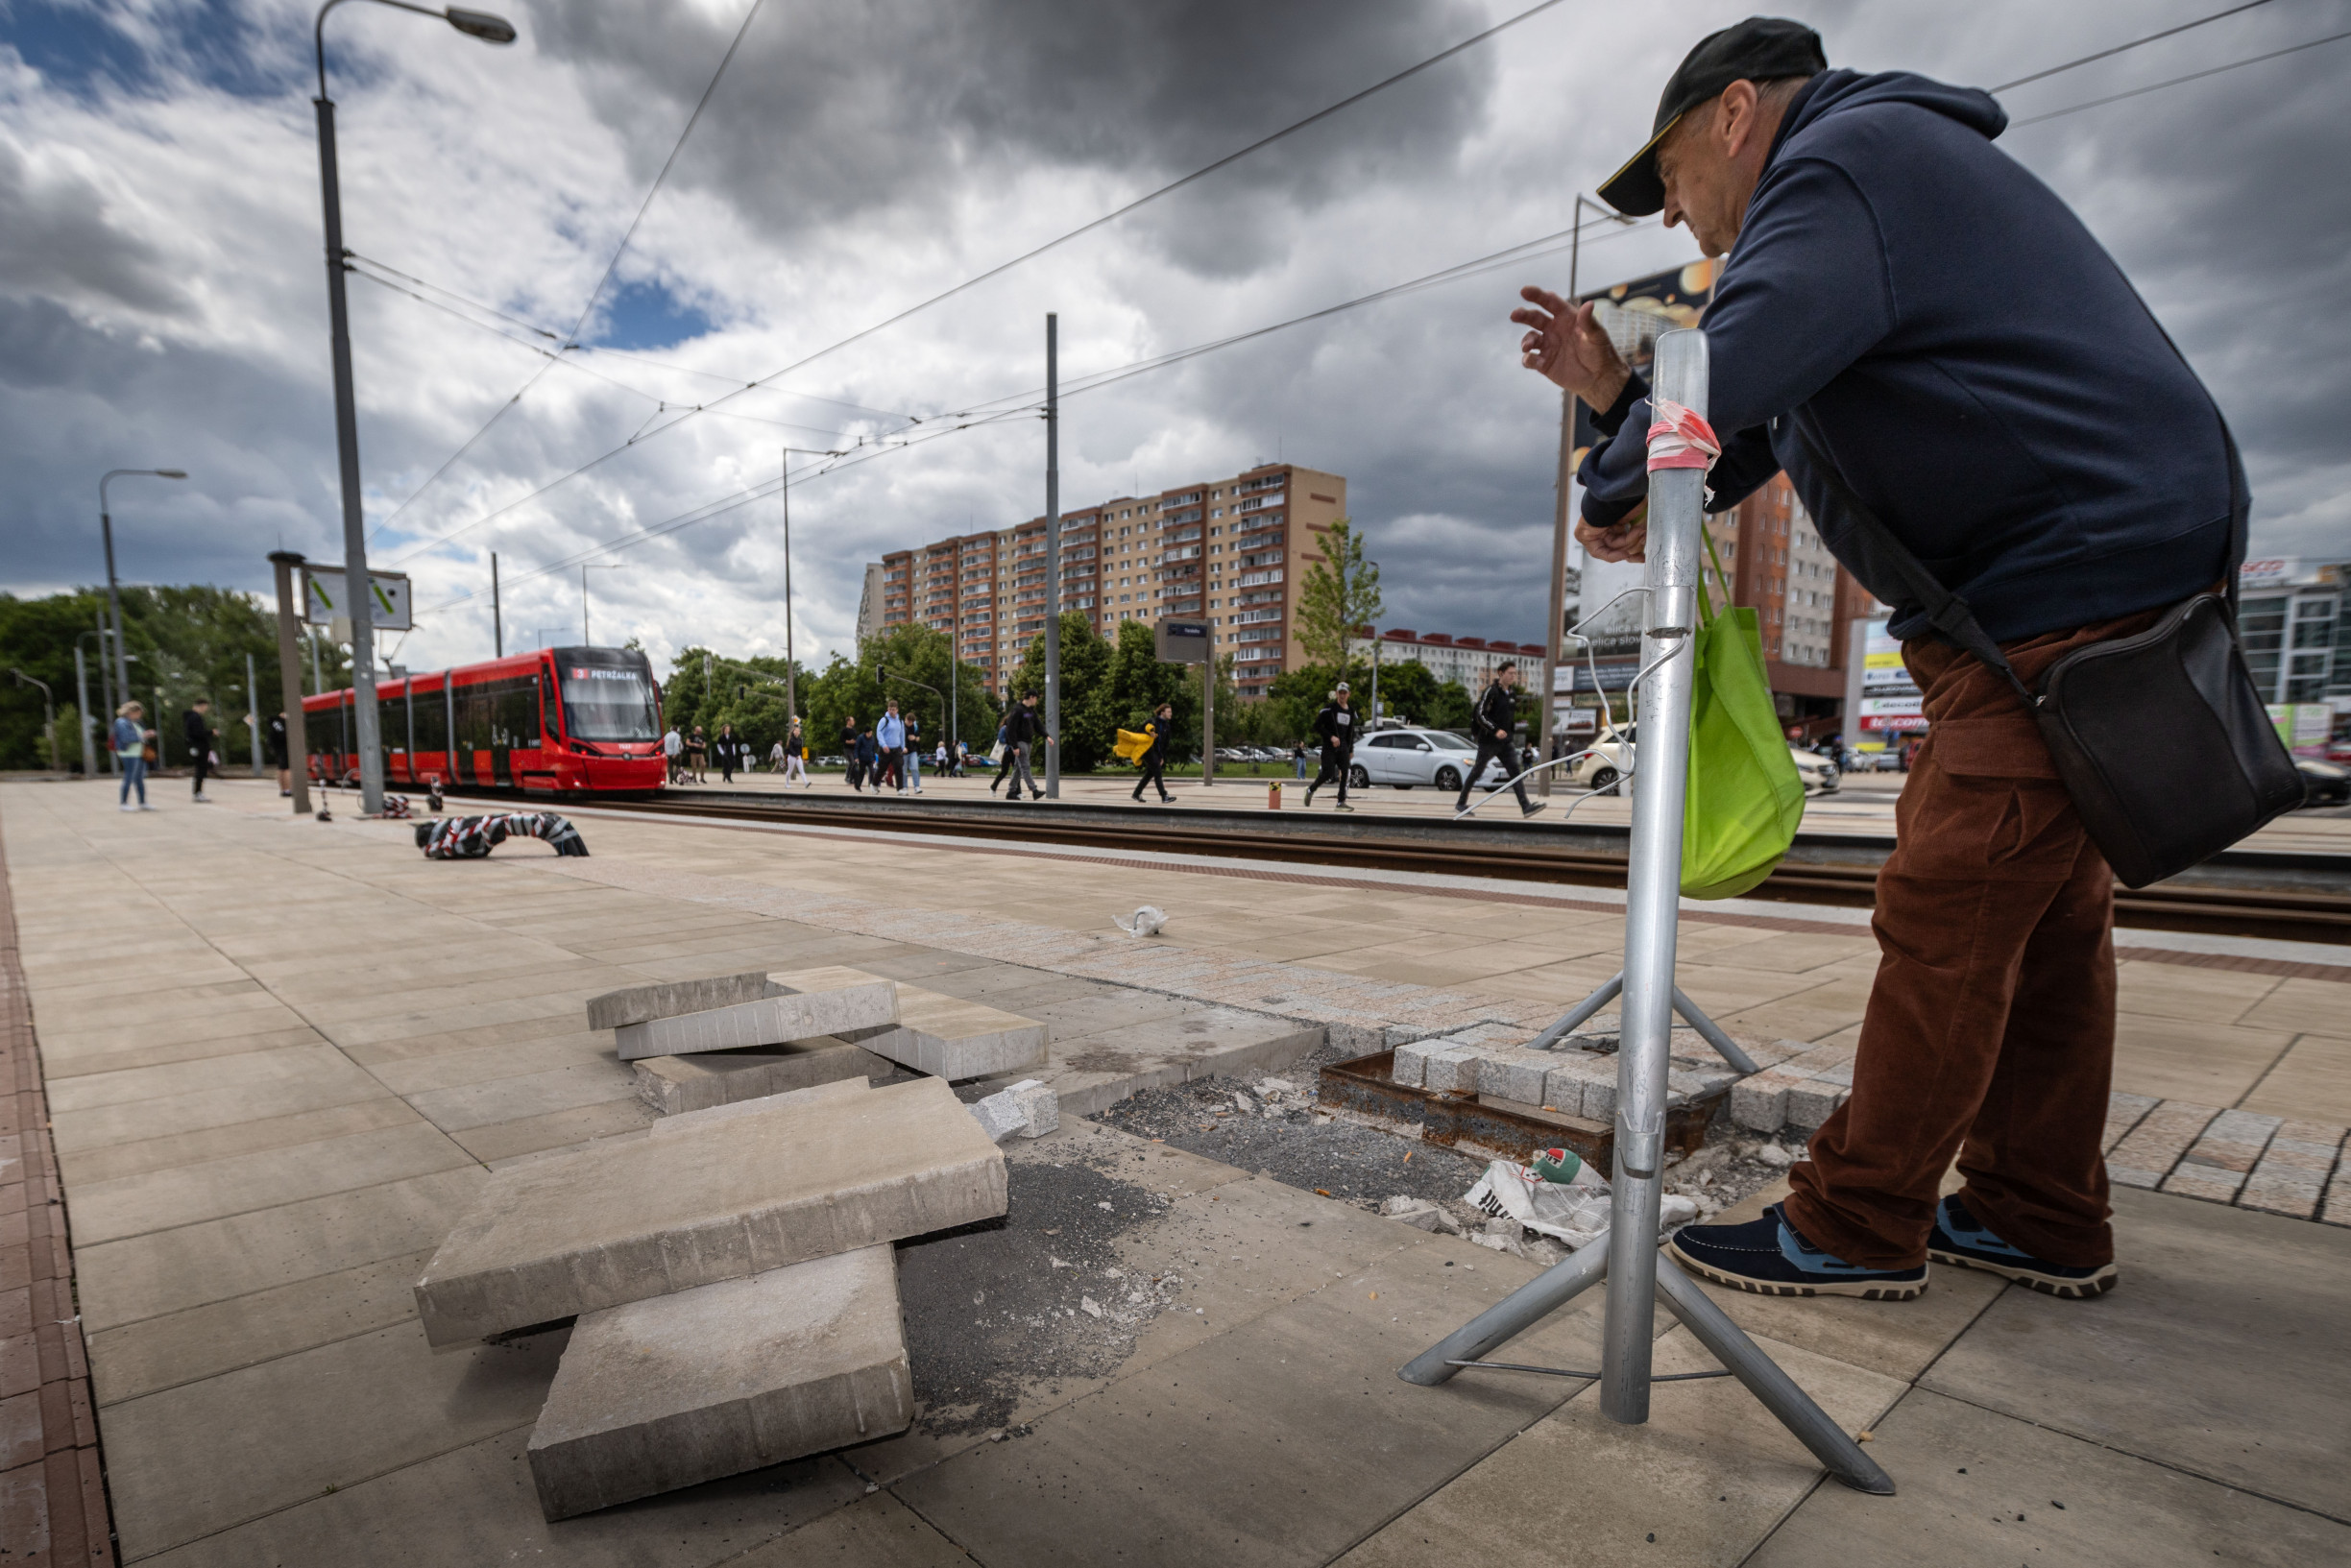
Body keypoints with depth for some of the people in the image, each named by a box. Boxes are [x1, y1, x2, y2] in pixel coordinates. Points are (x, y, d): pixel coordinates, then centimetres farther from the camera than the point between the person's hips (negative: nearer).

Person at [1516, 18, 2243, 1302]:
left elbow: (1724, 382, -26)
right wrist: (1615, 391, 7)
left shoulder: (1844, 156, -8)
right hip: (2104, 582, 11)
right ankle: (2039, 1218, 22)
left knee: (1946, 918, -9)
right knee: (2043, 917, 11)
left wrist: (1613, 489, -8)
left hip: (2072, 595, -11)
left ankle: (1856, 1228, 1)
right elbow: (1735, 452, 19)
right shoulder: (1877, 176, 26)